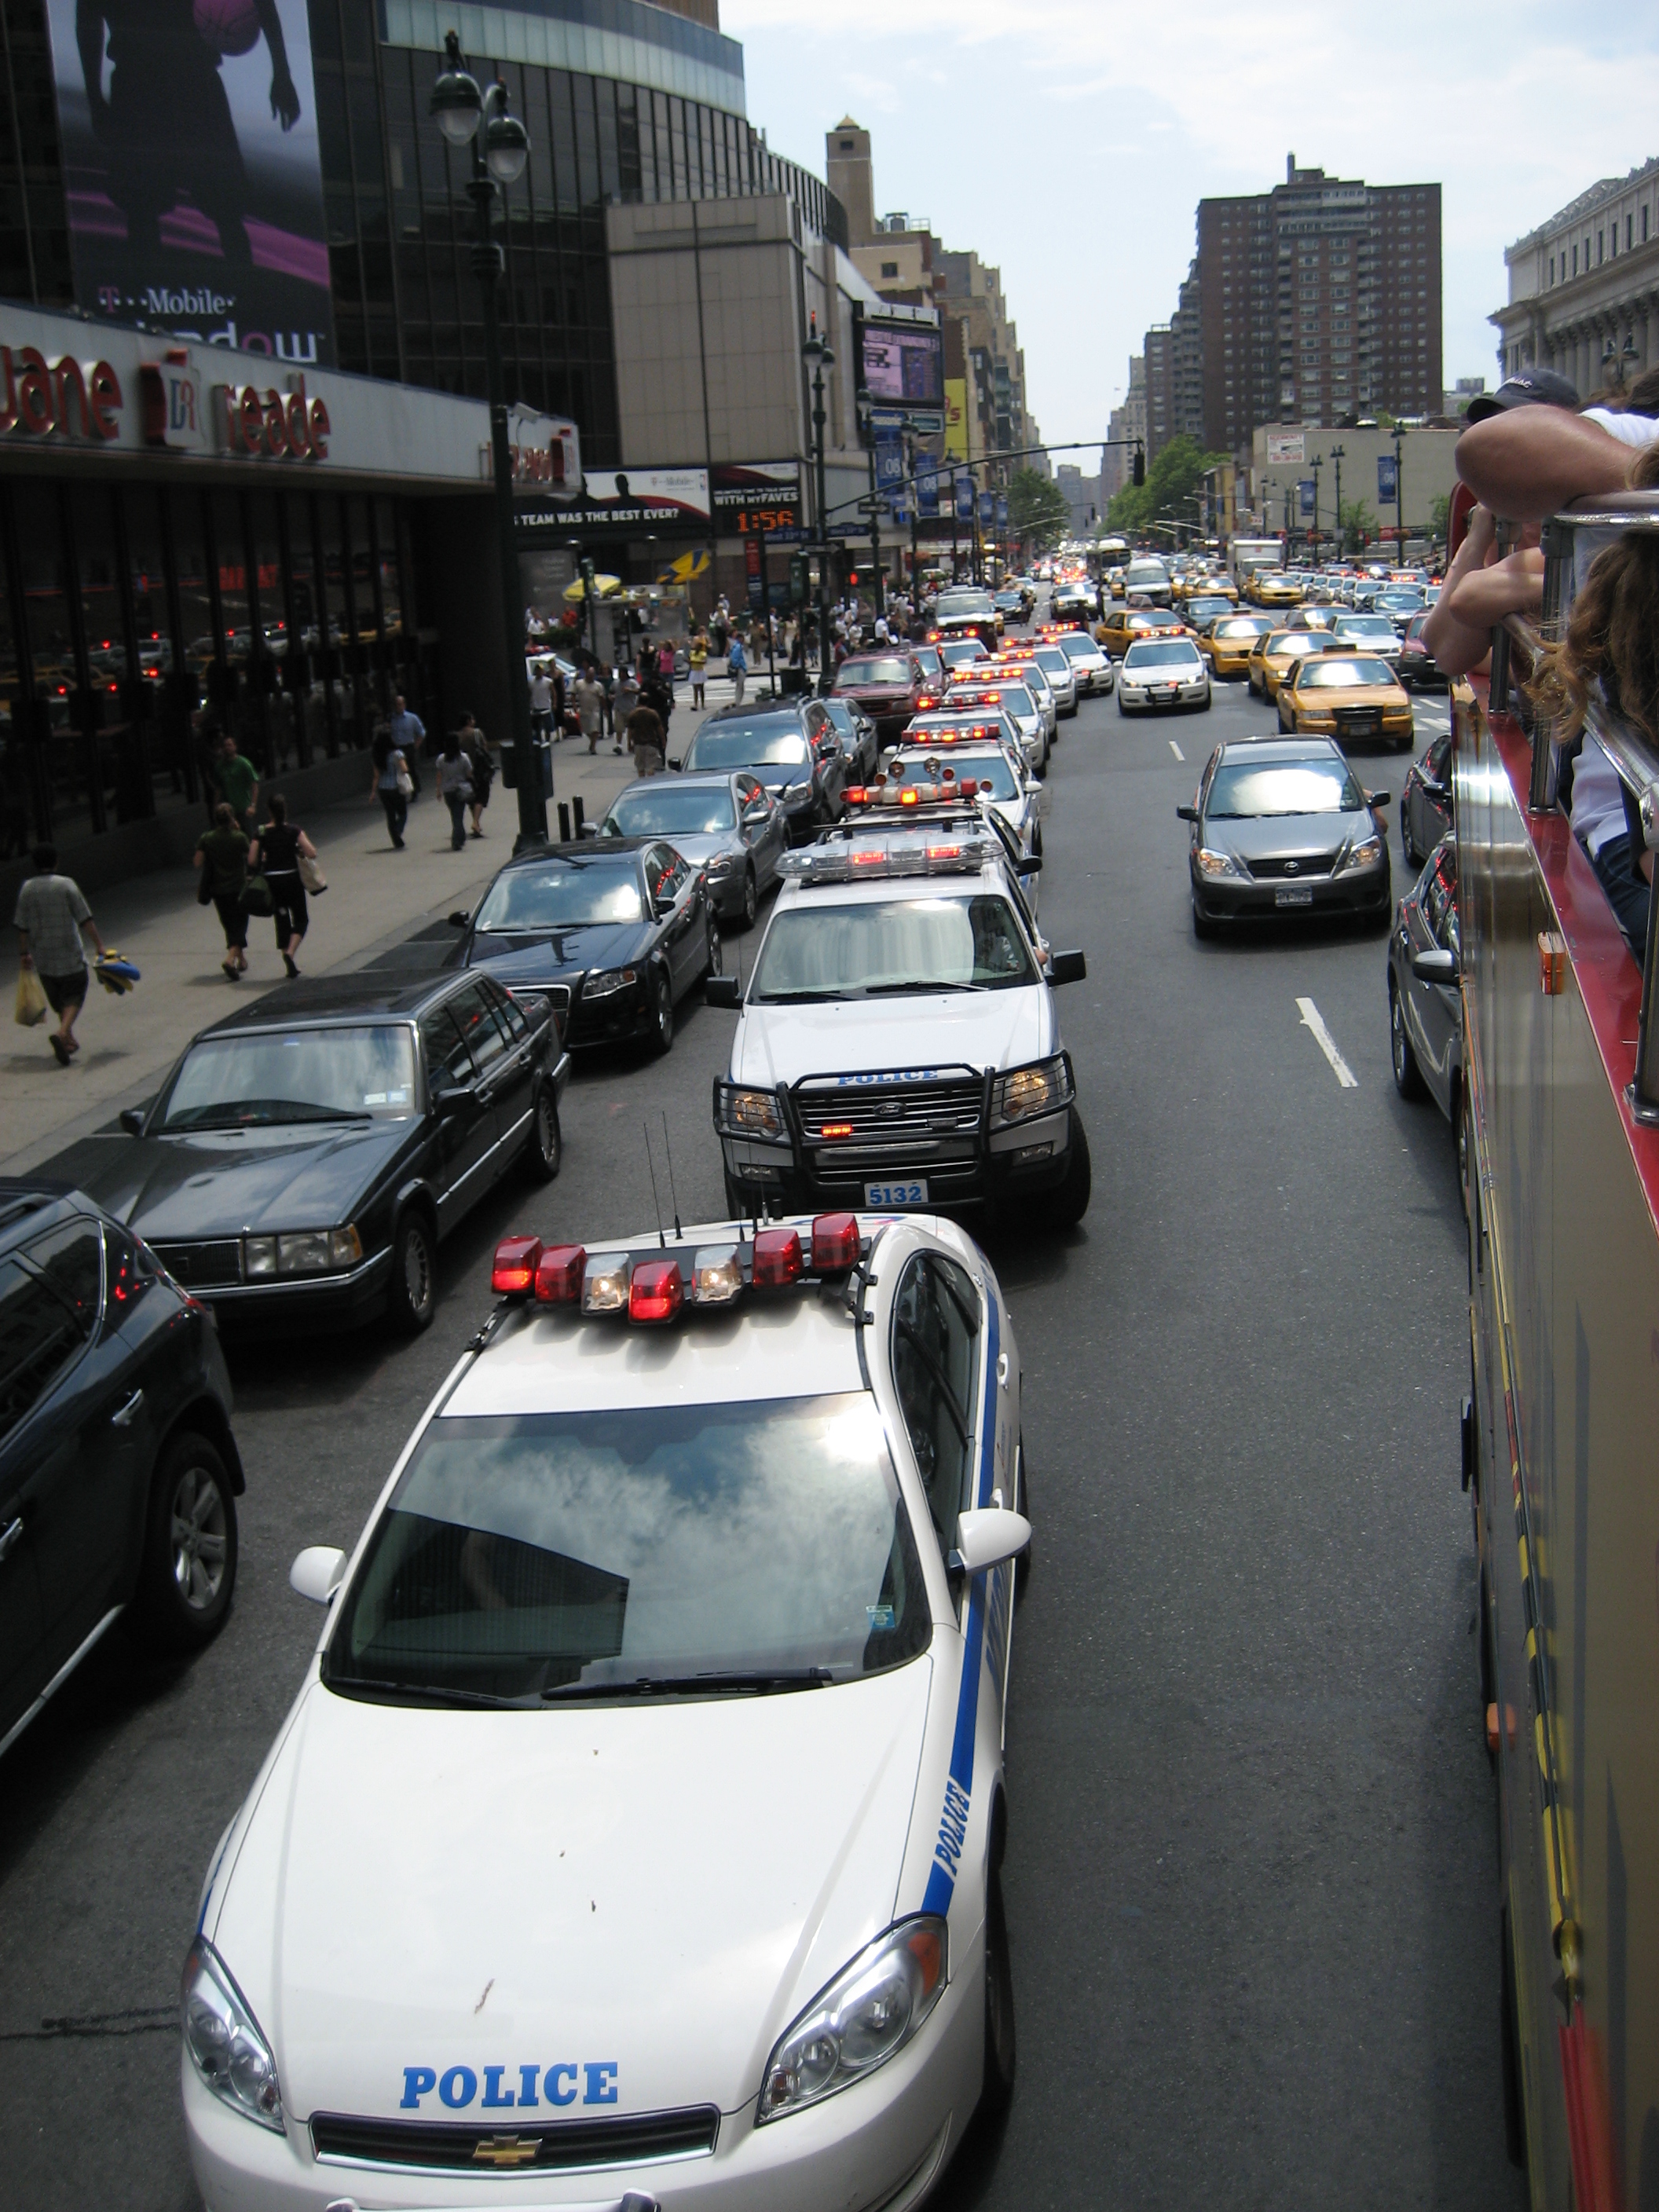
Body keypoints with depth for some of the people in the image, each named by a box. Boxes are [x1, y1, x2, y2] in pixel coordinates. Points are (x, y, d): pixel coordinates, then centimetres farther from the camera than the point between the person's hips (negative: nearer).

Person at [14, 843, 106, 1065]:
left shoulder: (26, 888, 0)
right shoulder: (66, 885, -9)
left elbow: (22, 927, 3)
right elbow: (85, 920, -11)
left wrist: (24, 953, 15)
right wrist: (99, 944, -7)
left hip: (42, 957, 4)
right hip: (69, 953, -4)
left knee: (58, 1000, 18)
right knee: (74, 997, 2)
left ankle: (69, 1039, 26)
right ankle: (62, 1032, -21)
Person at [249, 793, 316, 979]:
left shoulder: (262, 832, -4)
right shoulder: (293, 830, -9)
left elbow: (252, 861, -6)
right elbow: (312, 854, -15)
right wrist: (299, 850, 4)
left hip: (271, 881, 2)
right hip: (292, 879, -2)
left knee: (282, 921, 13)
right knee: (301, 919, 10)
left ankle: (290, 966, 12)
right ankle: (290, 952, -14)